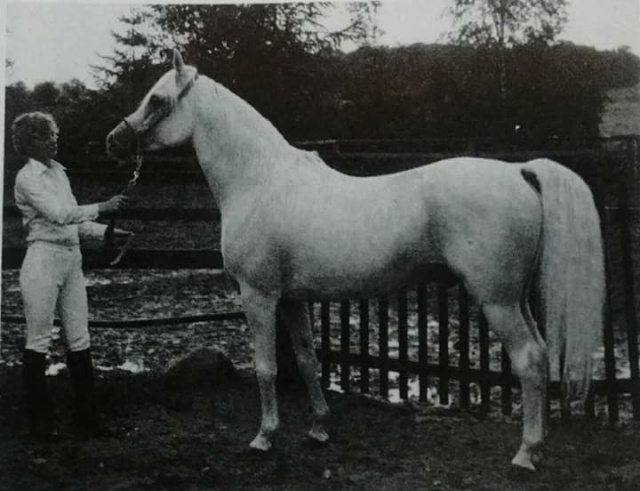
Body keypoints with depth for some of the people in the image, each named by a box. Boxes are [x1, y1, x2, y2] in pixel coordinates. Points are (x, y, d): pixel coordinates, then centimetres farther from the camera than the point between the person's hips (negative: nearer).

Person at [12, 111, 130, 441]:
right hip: (44, 260, -8)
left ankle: (86, 417, 15)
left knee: (79, 339, 8)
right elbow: (59, 214, -21)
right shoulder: (27, 178, -9)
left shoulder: (58, 171, 15)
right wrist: (101, 207, -26)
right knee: (39, 341, 1)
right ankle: (39, 423, 11)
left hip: (71, 259, 8)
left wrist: (107, 232, 5)